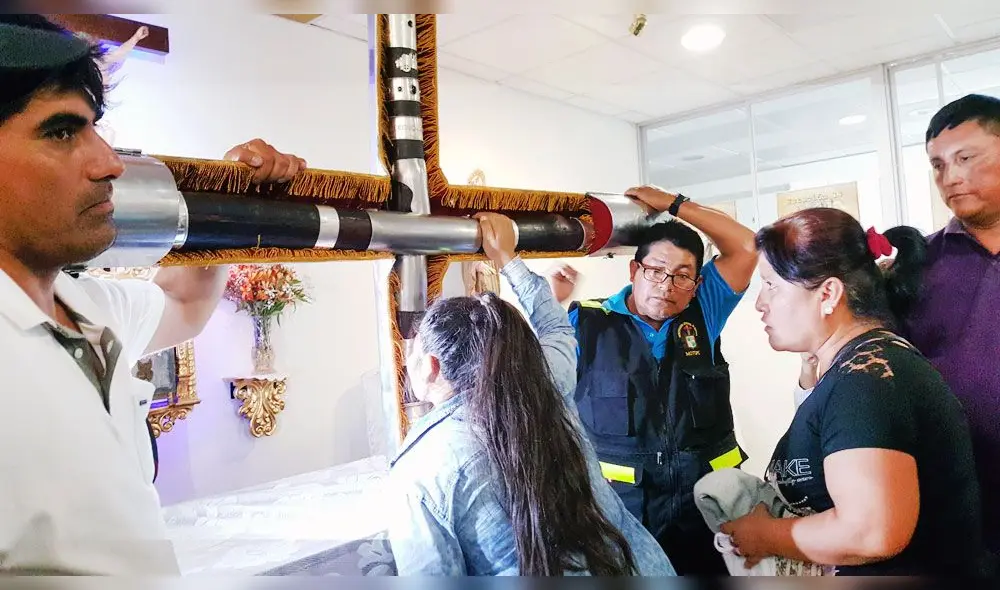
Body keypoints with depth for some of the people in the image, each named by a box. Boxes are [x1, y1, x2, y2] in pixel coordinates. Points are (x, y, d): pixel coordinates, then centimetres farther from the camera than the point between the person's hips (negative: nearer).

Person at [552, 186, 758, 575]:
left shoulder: (703, 314, 6)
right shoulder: (586, 323, -3)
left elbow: (745, 247, 2)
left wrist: (674, 204, 0)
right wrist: (550, 304, -17)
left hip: (703, 503, 3)